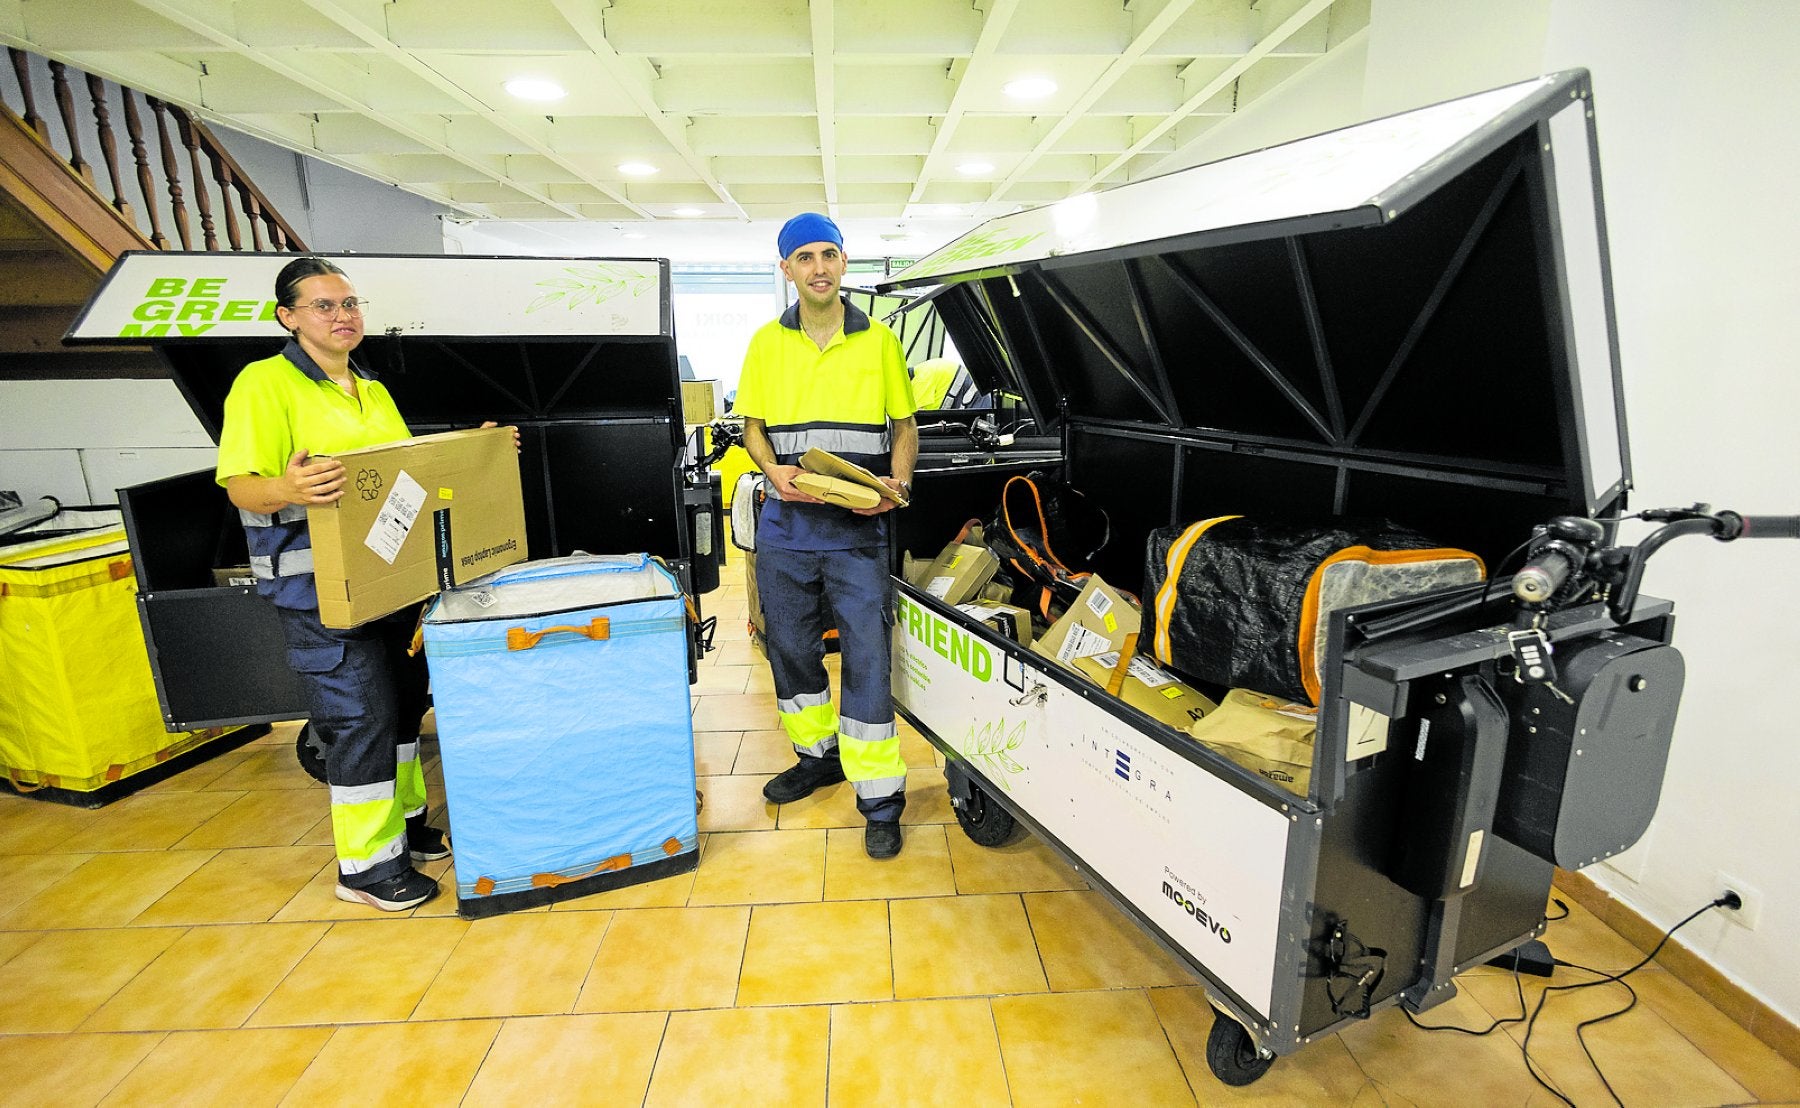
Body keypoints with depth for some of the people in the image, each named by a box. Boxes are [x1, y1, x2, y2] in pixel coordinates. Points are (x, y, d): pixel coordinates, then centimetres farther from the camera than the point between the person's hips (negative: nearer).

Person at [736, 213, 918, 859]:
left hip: (858, 527, -3)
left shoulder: (879, 340, 6)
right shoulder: (767, 343, 10)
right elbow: (753, 426, 11)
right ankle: (817, 756, 35)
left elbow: (904, 424, 9)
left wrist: (899, 482, -10)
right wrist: (774, 471, -10)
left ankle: (880, 799, 6)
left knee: (867, 656, -4)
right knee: (791, 648, 13)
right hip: (786, 521, 3)